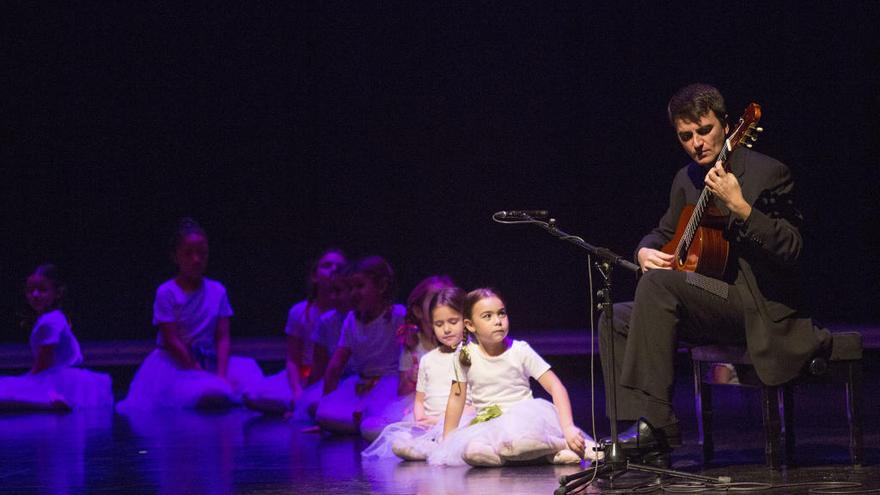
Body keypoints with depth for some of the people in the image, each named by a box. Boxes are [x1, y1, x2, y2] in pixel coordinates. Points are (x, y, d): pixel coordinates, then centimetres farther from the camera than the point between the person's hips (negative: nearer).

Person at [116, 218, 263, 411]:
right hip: (175, 363, -4)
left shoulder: (217, 291, 2)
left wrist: (221, 375, -15)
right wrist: (201, 373, -16)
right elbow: (171, 341, -12)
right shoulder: (166, 293, -9)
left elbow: (222, 337, -1)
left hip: (209, 360, 4)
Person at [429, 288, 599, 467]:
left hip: (524, 418, -2)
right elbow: (456, 398, 13)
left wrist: (568, 428, -18)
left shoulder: (520, 351, -3)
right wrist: (446, 443, 13)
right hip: (488, 427, 2)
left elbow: (556, 387, -6)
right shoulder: (465, 356, 2)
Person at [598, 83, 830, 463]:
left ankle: (654, 422, -30)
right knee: (615, 319, -1)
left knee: (658, 283, -29)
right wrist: (646, 250, 1)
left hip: (759, 310, -9)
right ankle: (652, 441, -7)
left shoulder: (766, 173, -9)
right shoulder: (687, 179, 13)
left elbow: (791, 248, -18)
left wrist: (739, 207, -31)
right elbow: (665, 233, 27)